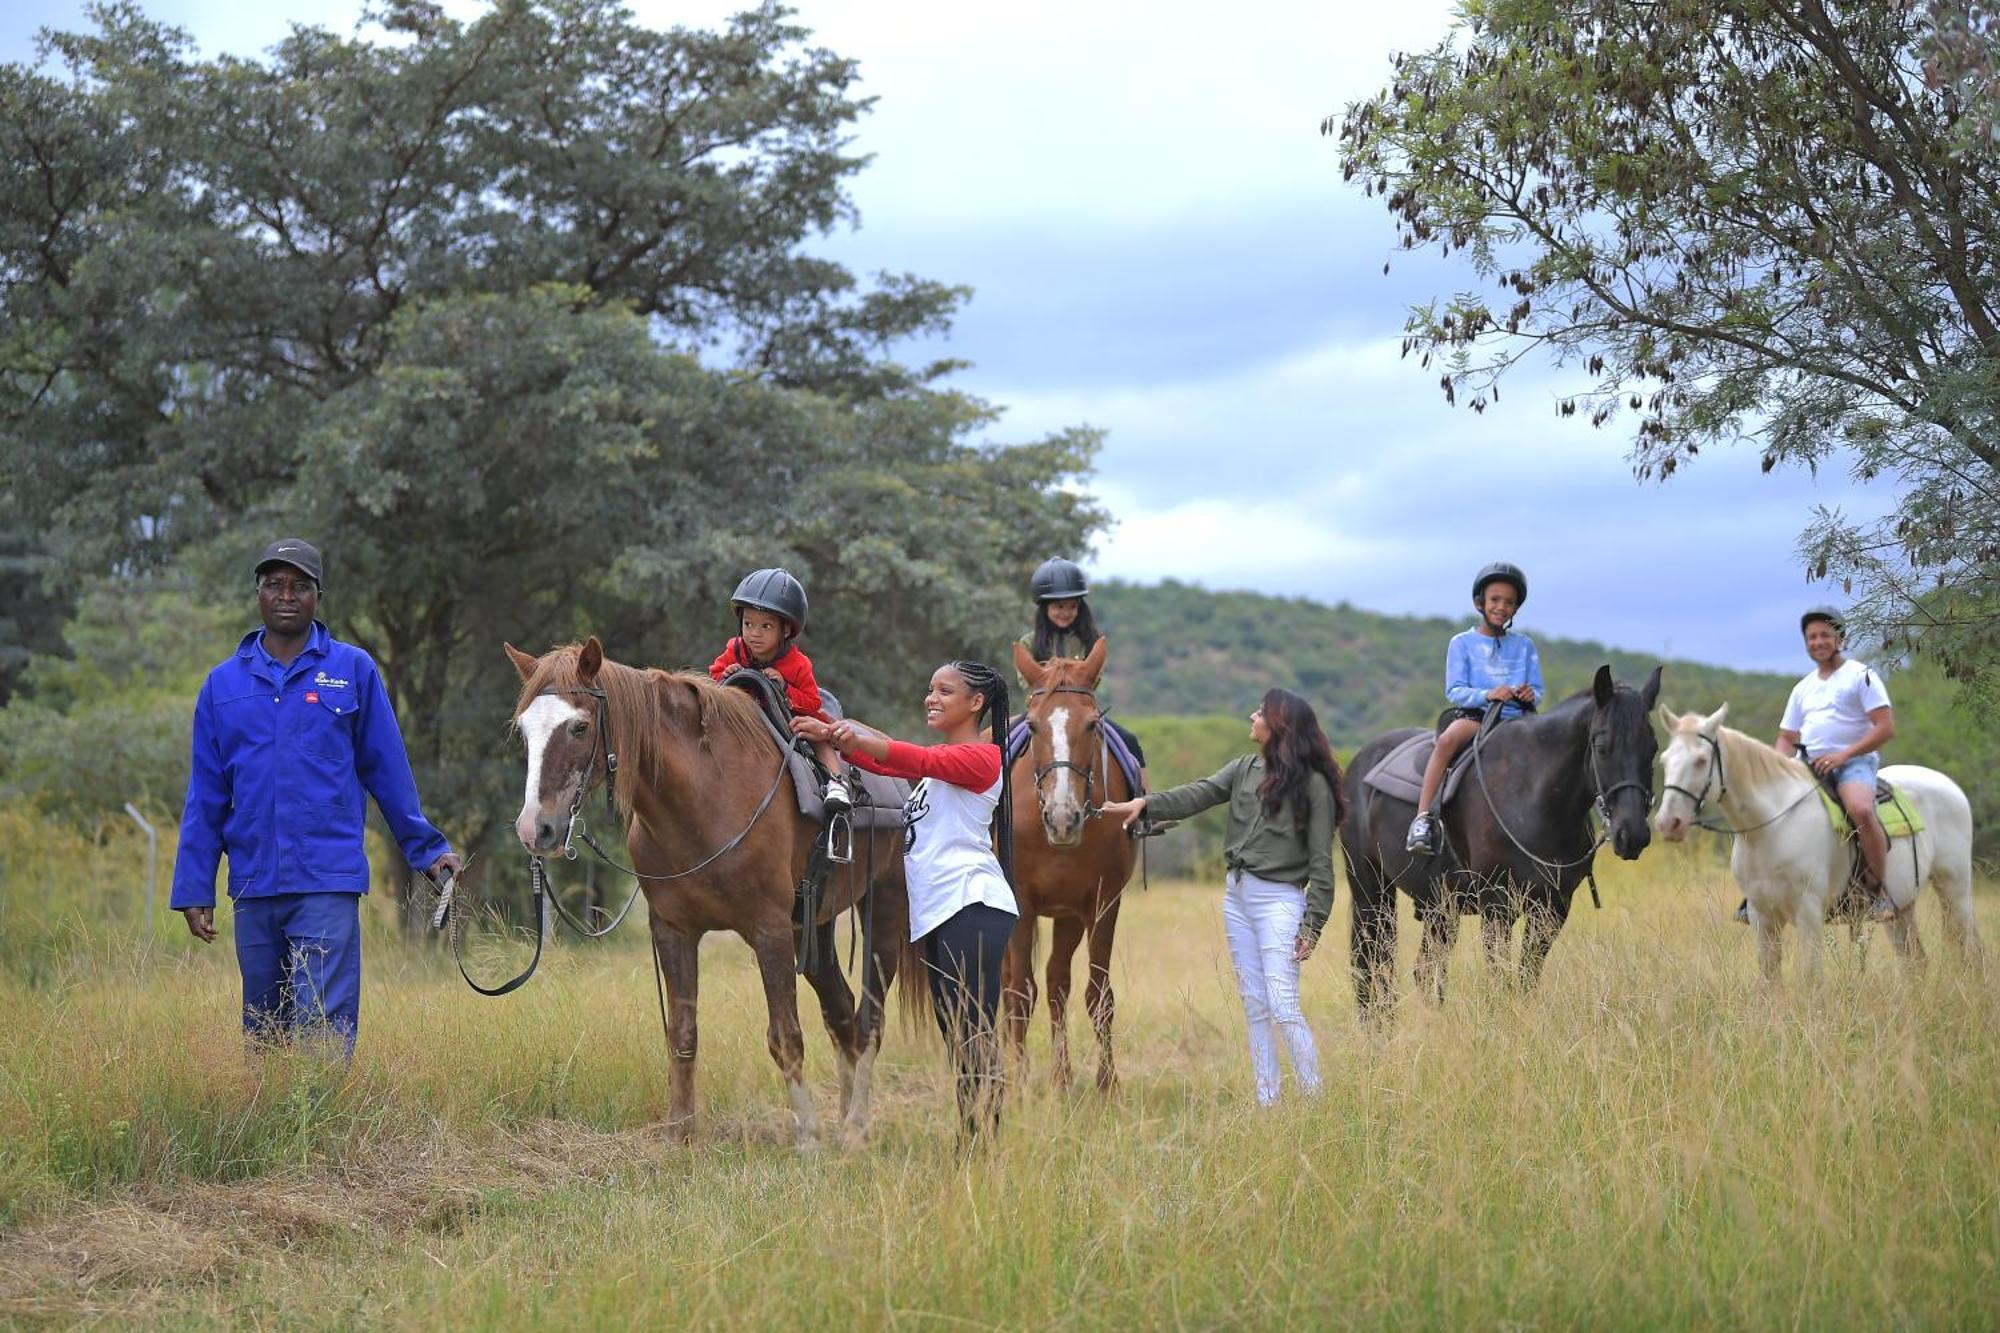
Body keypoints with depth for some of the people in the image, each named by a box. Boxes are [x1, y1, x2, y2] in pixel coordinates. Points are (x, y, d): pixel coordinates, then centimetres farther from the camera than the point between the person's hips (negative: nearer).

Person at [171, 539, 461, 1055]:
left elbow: (387, 770, 8)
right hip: (252, 888, 3)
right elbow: (206, 795, 10)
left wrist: (427, 847, 10)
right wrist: (194, 889, 7)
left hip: (328, 882, -3)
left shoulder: (353, 670, 1)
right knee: (261, 1036, 13)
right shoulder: (223, 684, 8)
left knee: (323, 1030, -9)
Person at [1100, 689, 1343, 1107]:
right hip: (1237, 896, 7)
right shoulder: (1245, 769, 10)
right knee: (1255, 1008, 9)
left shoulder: (1313, 784, -8)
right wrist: (1146, 803, -19)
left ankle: (1315, 1099, -5)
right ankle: (1266, 1101, 13)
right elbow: (1197, 795, -1)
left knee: (1284, 1008, -12)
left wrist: (1312, 926, -13)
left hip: (1279, 900, -7)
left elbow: (1321, 861, -9)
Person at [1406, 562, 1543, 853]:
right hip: (1473, 714, -3)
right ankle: (1423, 818, -39)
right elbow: (1454, 691, -1)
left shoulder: (1524, 646, 16)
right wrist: (1487, 695, -20)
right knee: (1447, 740, -35)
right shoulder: (1462, 643, 8)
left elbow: (1537, 692, 13)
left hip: (1515, 719, 3)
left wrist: (1530, 695, -12)